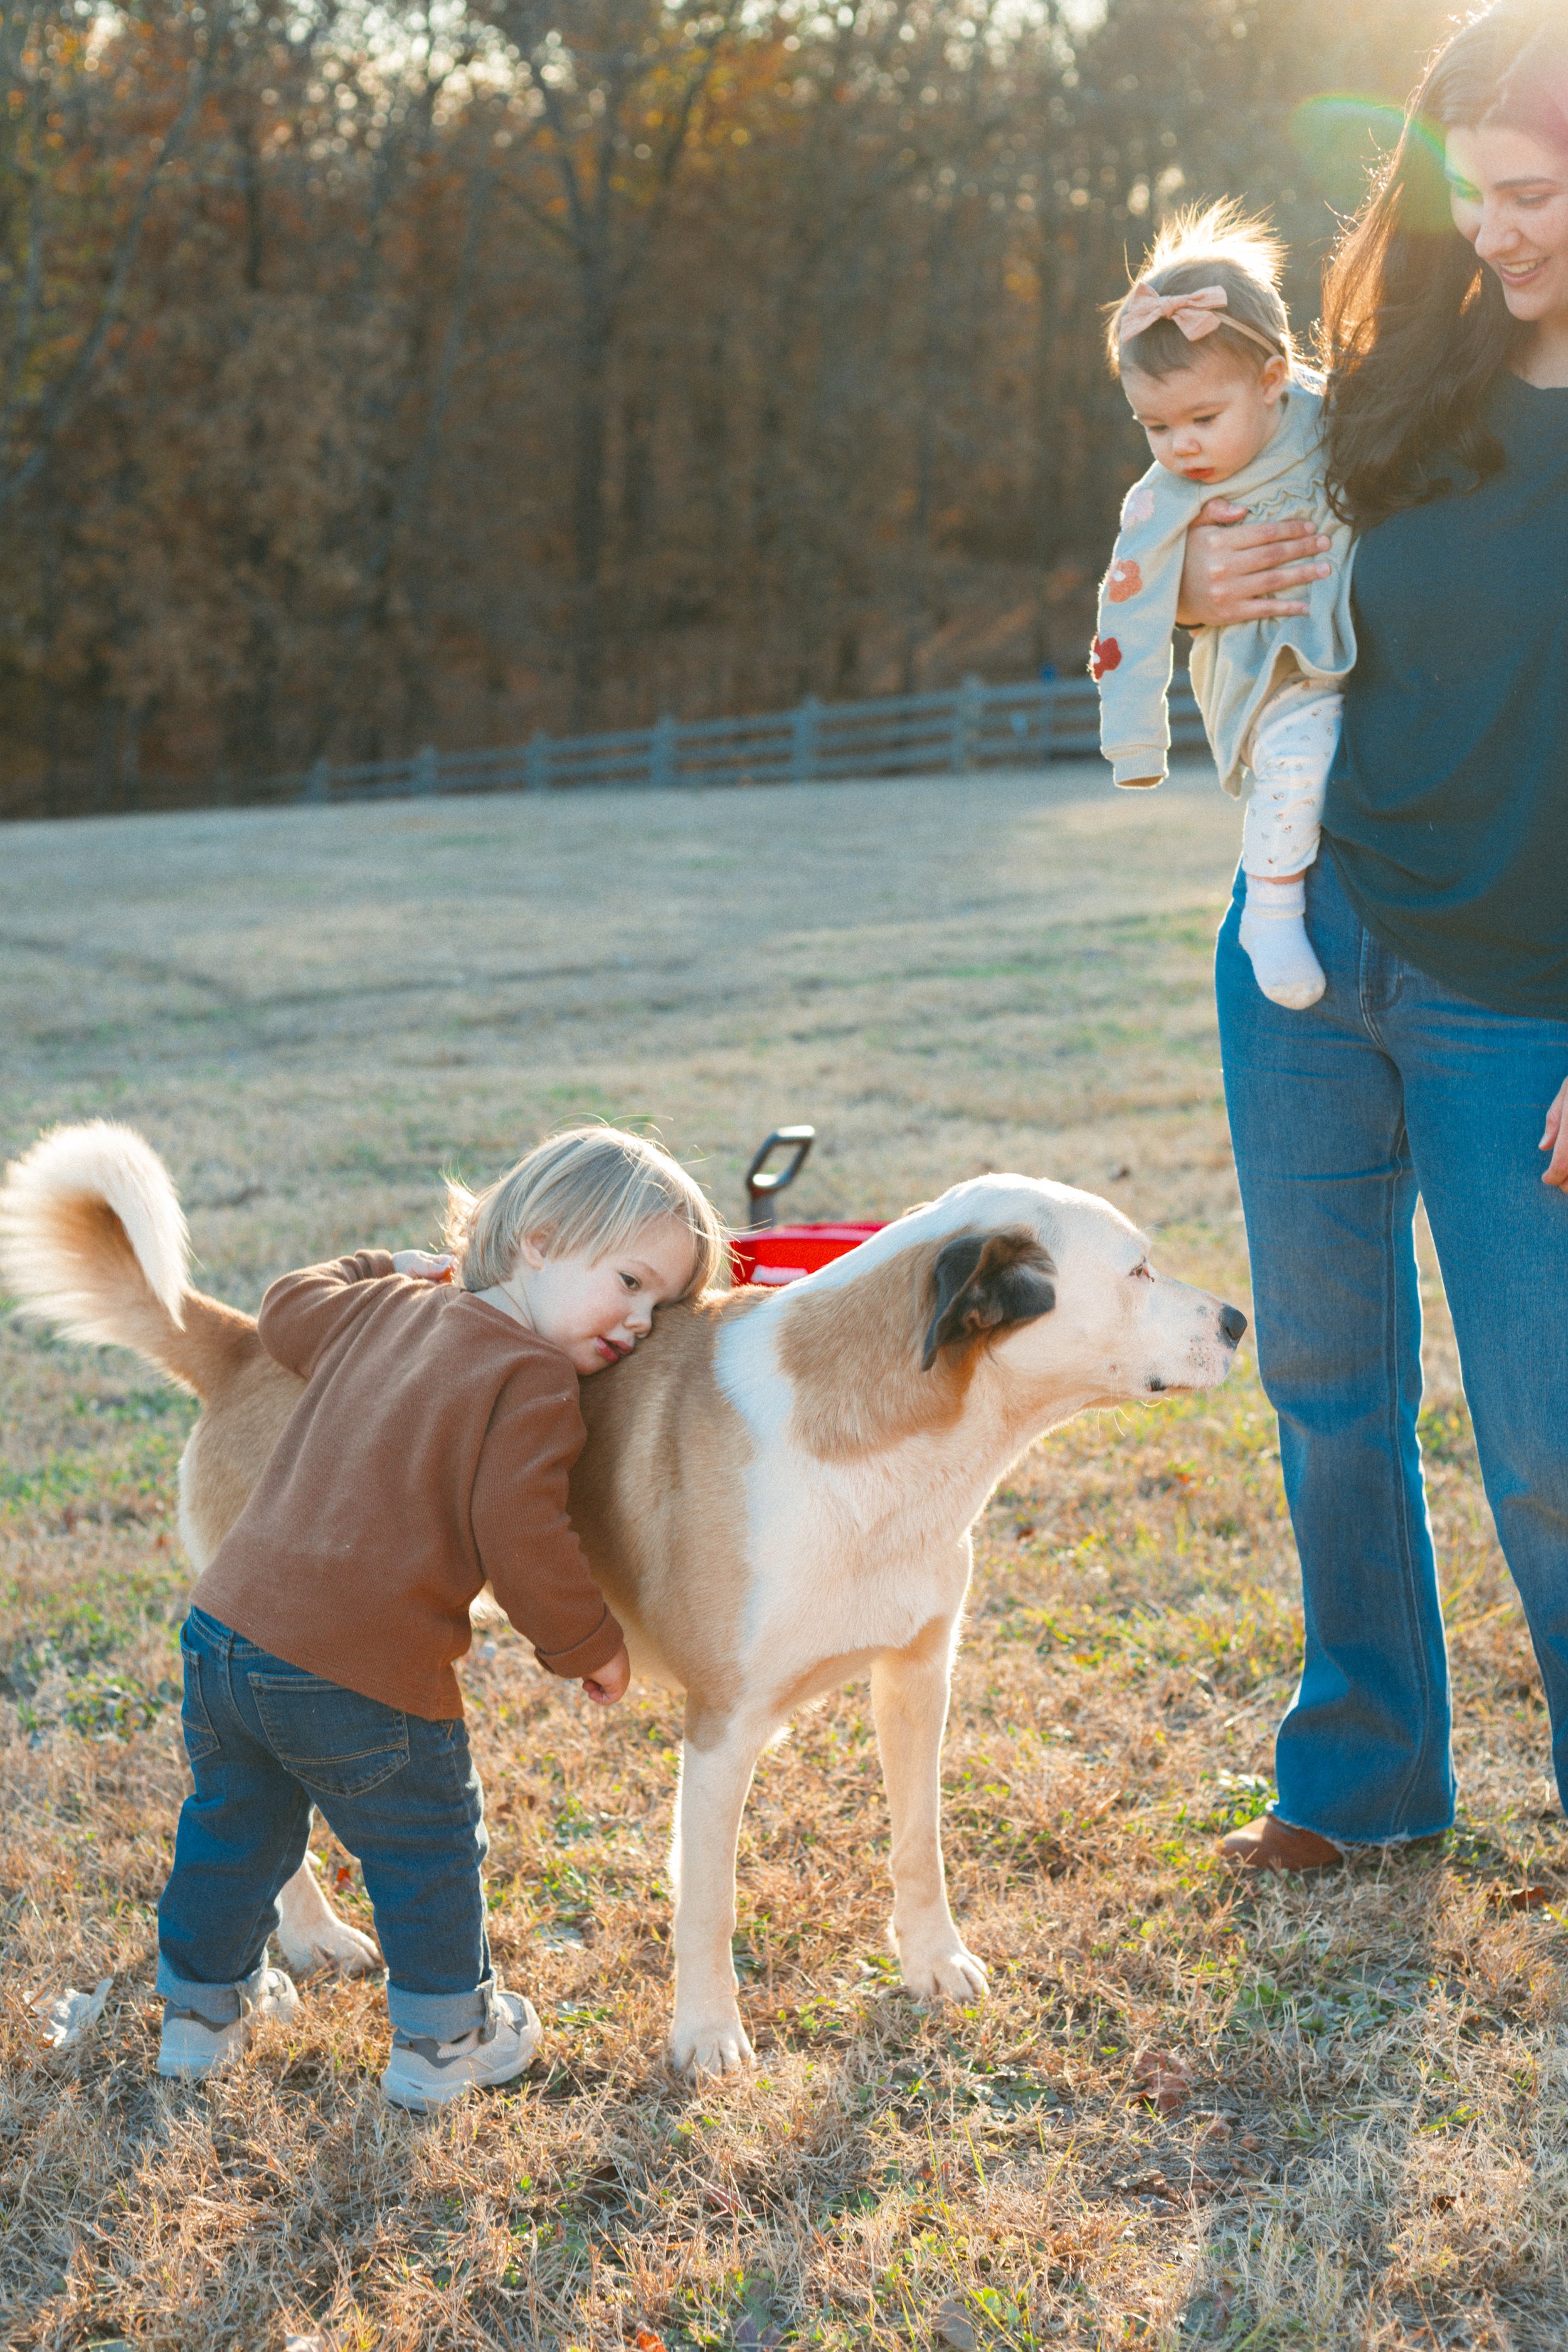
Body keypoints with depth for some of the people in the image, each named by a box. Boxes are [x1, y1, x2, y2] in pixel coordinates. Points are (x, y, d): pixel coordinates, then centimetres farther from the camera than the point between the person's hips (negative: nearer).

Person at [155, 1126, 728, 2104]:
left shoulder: (385, 1307, 11)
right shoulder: (532, 1381, -13)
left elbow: (289, 1310, 29)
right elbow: (520, 1539, -18)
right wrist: (591, 1645, -4)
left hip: (225, 1626, 8)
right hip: (362, 1677, -7)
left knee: (234, 1828, 28)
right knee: (429, 1854, 16)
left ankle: (203, 2006, 47)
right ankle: (444, 2041, 32)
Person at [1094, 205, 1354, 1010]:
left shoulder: (1330, 427, -6)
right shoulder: (1163, 504, -10)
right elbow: (1133, 620, -6)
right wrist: (1135, 742, -4)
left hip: (1360, 655, 4)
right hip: (1272, 679, -4)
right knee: (1299, 754, -30)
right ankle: (1271, 911, -15)